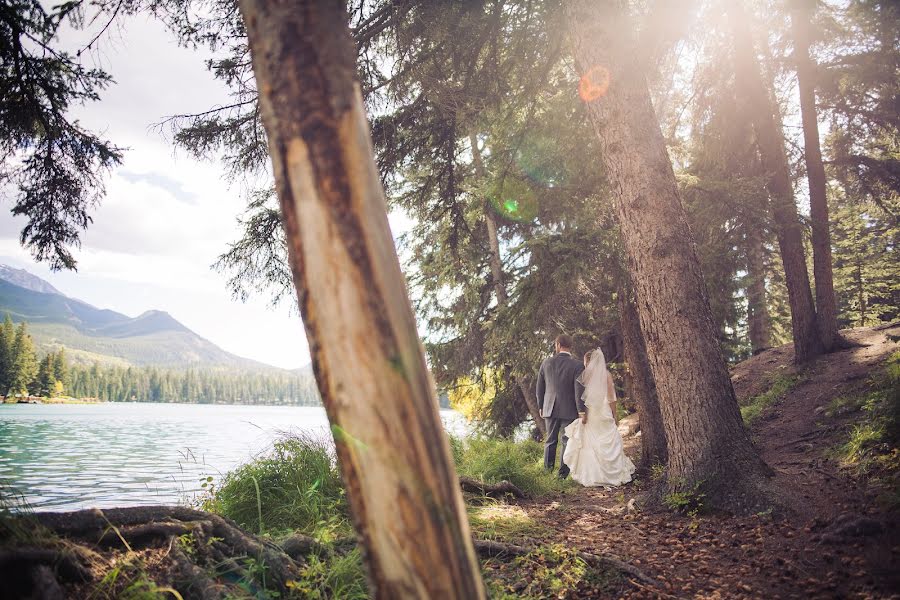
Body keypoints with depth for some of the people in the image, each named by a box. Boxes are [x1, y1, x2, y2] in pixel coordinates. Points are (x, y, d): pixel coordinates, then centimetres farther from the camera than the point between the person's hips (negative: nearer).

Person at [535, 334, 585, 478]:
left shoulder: (546, 363, 0)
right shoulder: (577, 366, -10)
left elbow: (540, 388, 7)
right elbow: (579, 391, -15)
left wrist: (541, 407, 17)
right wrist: (582, 412, -8)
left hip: (550, 409, 3)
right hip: (569, 411, -3)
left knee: (550, 441, 15)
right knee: (567, 442, 7)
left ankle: (547, 471, 16)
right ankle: (563, 474, 7)